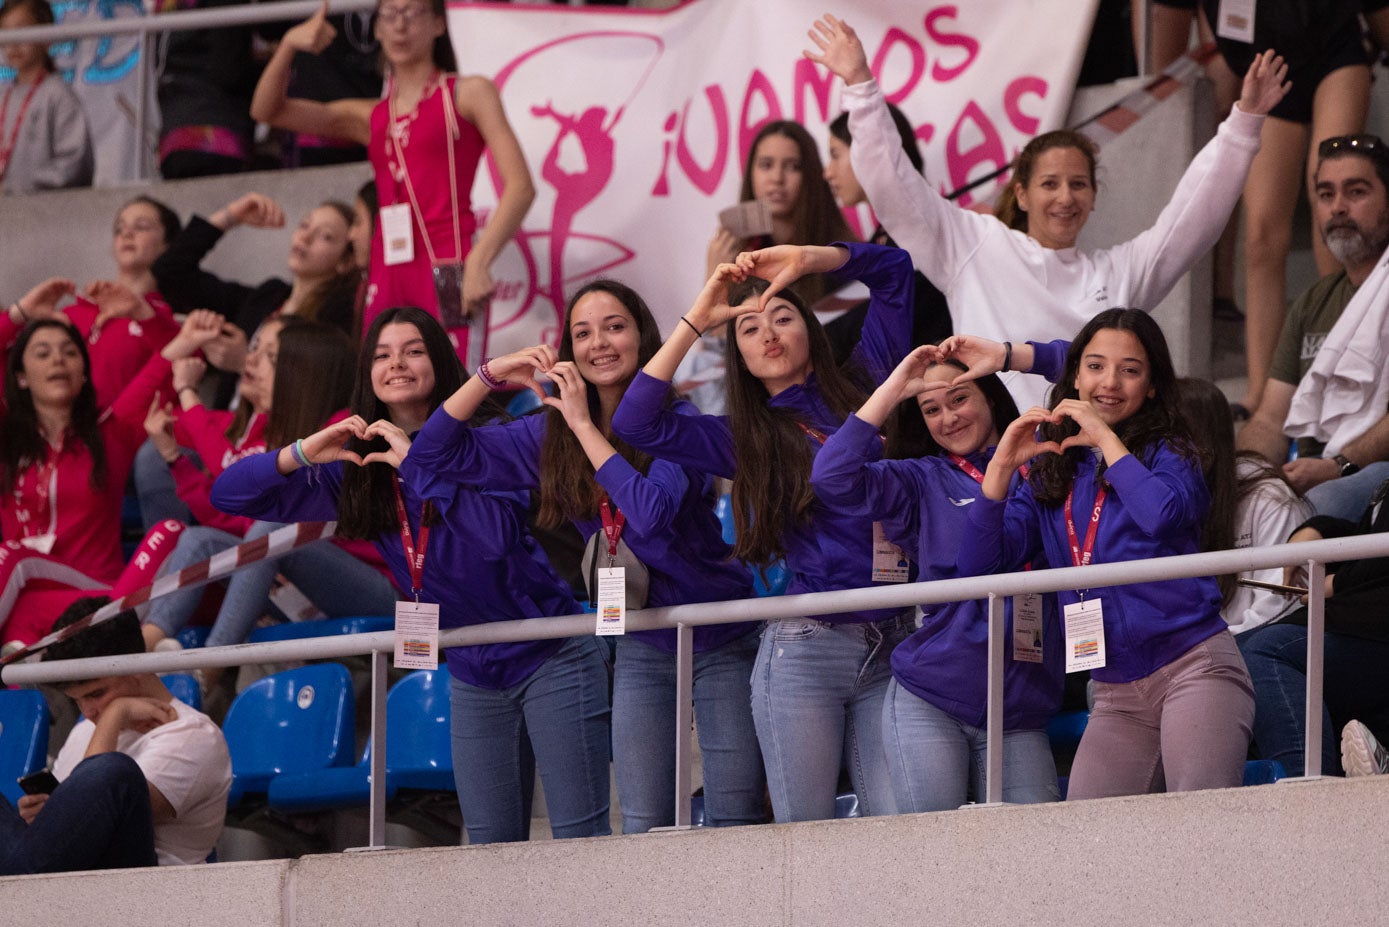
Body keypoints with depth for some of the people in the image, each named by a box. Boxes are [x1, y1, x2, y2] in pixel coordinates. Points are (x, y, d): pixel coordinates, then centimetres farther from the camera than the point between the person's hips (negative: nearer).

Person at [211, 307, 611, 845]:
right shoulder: (357, 470, 3)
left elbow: (499, 534, -27)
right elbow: (228, 495, 1)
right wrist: (303, 453, -16)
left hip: (550, 659, -5)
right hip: (473, 675, 5)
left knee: (579, 840, -7)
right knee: (491, 847, 5)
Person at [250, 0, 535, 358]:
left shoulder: (468, 95, 7)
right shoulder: (370, 117, 20)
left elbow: (520, 187, -4)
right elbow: (267, 109, 18)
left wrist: (479, 261, -18)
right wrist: (289, 45, 1)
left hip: (448, 271, -5)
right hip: (387, 275, 5)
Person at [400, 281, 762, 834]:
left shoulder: (677, 422, -12)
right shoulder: (552, 436, 4)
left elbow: (651, 511, -29)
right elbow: (435, 455, 4)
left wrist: (585, 425, -22)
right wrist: (489, 376, -9)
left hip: (720, 642, -5)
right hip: (641, 650, 5)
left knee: (733, 824, -7)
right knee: (642, 830, -1)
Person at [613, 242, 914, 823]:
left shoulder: (862, 389, 14)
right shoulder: (745, 440, 12)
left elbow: (892, 269, 18)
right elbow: (636, 423, -2)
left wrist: (805, 260, 5)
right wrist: (696, 322, 1)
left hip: (891, 649, 1)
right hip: (805, 651, -1)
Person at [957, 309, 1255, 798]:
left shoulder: (1167, 453, 4)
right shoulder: (1052, 472, 14)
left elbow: (1164, 514, -21)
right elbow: (978, 565, 5)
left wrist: (1105, 437, -13)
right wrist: (1002, 464, -4)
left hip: (1193, 664, -4)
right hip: (1117, 694, 4)